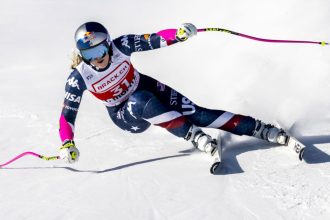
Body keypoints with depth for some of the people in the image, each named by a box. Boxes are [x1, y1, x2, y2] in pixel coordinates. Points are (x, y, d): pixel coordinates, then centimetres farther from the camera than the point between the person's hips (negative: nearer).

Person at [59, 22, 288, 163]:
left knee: (196, 113, -19)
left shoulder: (120, 46, -21)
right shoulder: (79, 78, -22)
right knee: (141, 102, -38)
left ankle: (263, 130, -16)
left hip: (150, 89, 1)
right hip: (127, 116, -1)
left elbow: (154, 39, -23)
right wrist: (67, 144, -32)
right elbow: (67, 115, -17)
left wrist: (178, 35, -43)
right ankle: (196, 137, -35)